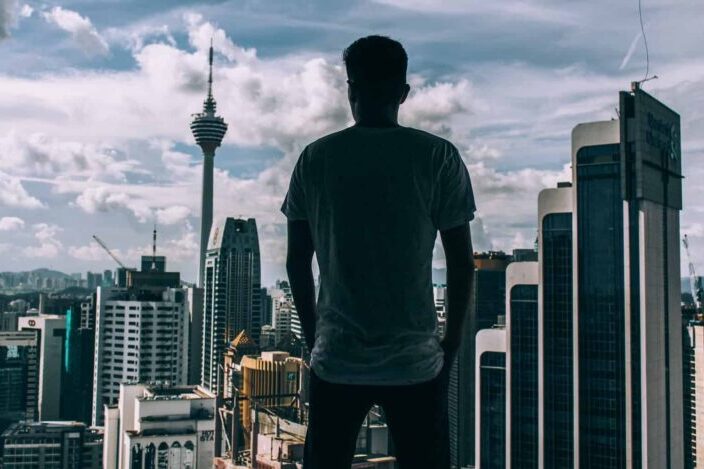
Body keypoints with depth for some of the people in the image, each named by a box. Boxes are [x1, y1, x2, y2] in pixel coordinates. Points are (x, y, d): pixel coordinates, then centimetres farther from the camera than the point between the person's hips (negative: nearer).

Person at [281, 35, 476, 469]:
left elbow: (297, 262, 4)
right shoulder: (438, 157, -4)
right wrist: (451, 345, 8)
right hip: (415, 362, -1)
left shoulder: (315, 159, 1)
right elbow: (462, 263, -4)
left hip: (336, 362, 2)